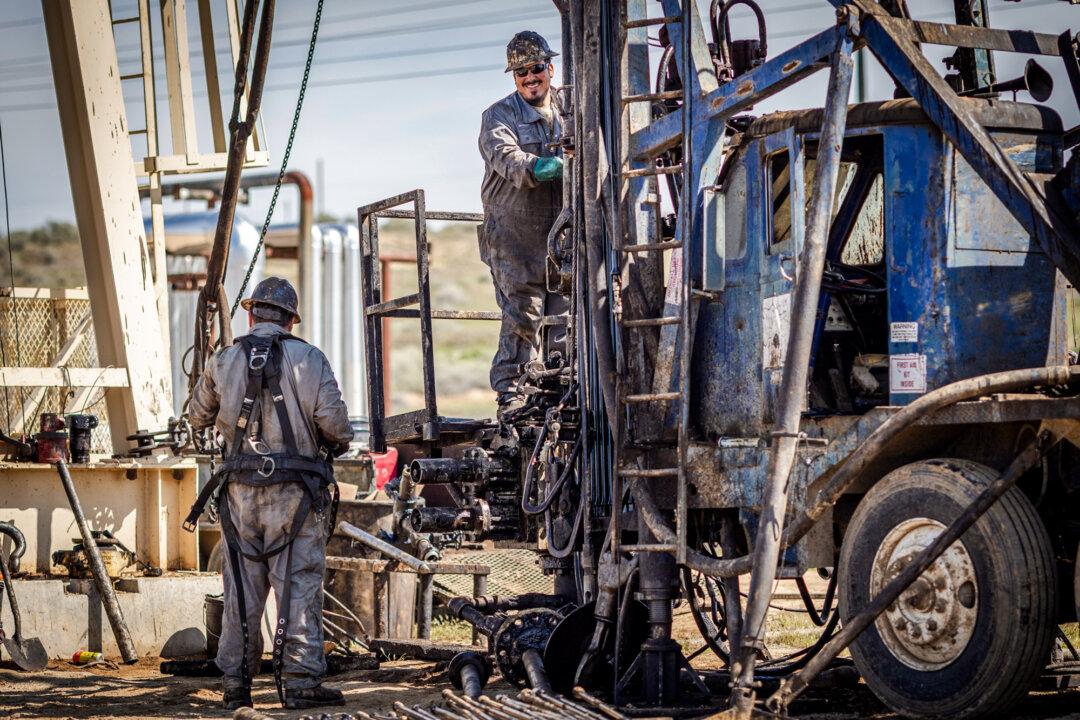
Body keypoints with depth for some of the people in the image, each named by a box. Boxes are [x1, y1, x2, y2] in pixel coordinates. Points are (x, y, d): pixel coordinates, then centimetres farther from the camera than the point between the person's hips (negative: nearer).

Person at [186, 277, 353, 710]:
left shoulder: (223, 362, 5)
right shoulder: (308, 360, -3)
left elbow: (198, 418, 19)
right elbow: (335, 425, -10)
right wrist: (339, 444, 12)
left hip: (241, 493, 3)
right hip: (294, 494, -3)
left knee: (241, 590, 10)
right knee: (298, 585, 0)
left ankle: (236, 685, 14)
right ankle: (300, 681, -2)